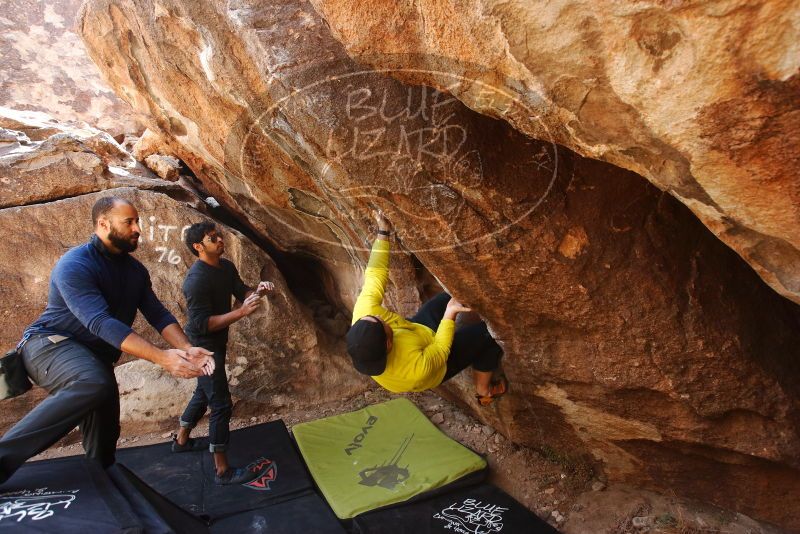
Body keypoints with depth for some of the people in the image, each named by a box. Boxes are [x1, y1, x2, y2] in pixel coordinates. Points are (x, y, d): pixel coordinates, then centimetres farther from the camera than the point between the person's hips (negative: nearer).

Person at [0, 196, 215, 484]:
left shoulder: (135, 270, 3)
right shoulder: (75, 265, -22)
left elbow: (158, 315, -1)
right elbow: (100, 323, -34)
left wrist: (187, 349, -20)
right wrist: (161, 357, -41)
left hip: (96, 357, 8)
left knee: (105, 435, 10)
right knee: (94, 384, -38)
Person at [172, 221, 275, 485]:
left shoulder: (226, 267, 0)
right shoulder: (197, 279, -26)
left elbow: (241, 292, 7)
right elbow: (202, 324, -29)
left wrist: (257, 291, -15)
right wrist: (242, 312, -34)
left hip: (216, 343, 9)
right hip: (204, 346, -9)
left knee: (204, 392, 25)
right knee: (221, 404, -5)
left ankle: (181, 440, 47)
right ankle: (223, 470, 6)